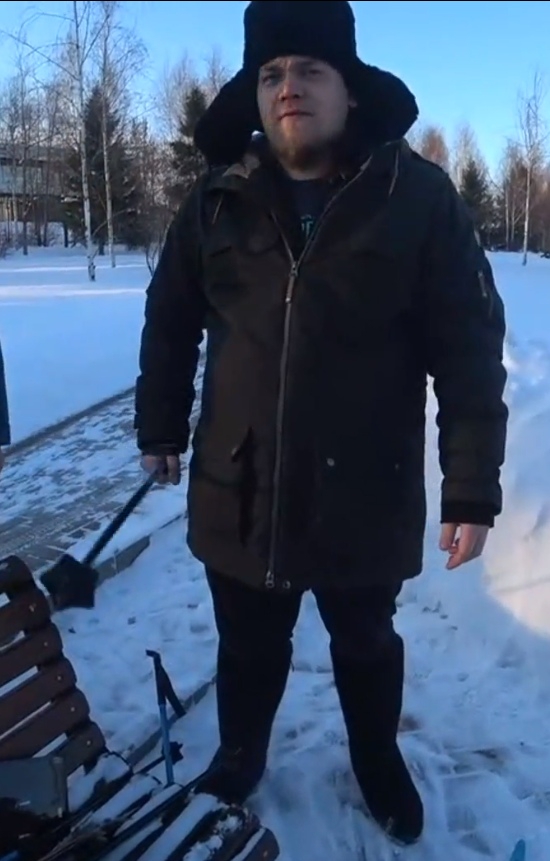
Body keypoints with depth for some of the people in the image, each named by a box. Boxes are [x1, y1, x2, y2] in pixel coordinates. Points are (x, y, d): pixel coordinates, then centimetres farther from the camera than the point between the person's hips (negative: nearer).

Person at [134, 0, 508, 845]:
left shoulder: (419, 195, -9)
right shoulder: (220, 198, -1)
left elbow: (470, 347, -10)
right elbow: (169, 321, 10)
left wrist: (473, 487, -12)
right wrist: (160, 427, 13)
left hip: (366, 495, -1)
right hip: (238, 492, 2)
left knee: (366, 646, 23)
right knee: (248, 647, 21)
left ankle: (379, 761, 51)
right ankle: (240, 754, 51)